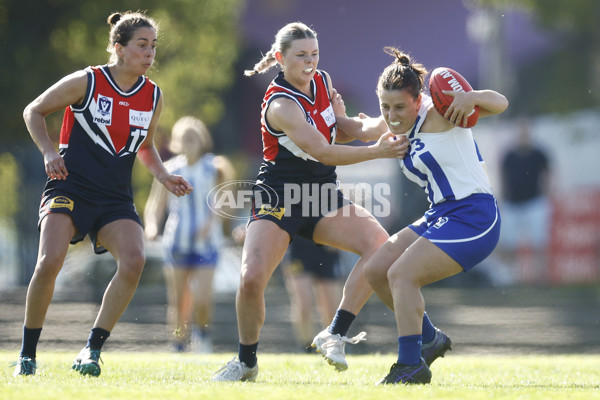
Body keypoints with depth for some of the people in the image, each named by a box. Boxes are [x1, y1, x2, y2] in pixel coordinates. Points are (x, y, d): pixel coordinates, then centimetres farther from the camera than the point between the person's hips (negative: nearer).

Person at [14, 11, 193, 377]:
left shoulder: (153, 96, 7)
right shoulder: (85, 83, -6)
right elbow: (34, 111, 6)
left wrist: (163, 176, 7)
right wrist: (49, 152, -9)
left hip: (116, 199, 4)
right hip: (70, 187, -4)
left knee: (134, 260, -22)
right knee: (50, 261, -23)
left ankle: (92, 350, -10)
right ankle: (28, 354, -5)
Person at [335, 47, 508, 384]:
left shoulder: (439, 114, -12)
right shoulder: (395, 126, 10)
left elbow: (499, 103, -19)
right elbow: (364, 129, 32)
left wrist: (472, 97, -38)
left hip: (473, 215, -9)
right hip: (441, 217, 9)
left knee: (401, 273, -17)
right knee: (376, 270, 8)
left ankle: (412, 365, -12)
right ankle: (428, 339, 22)